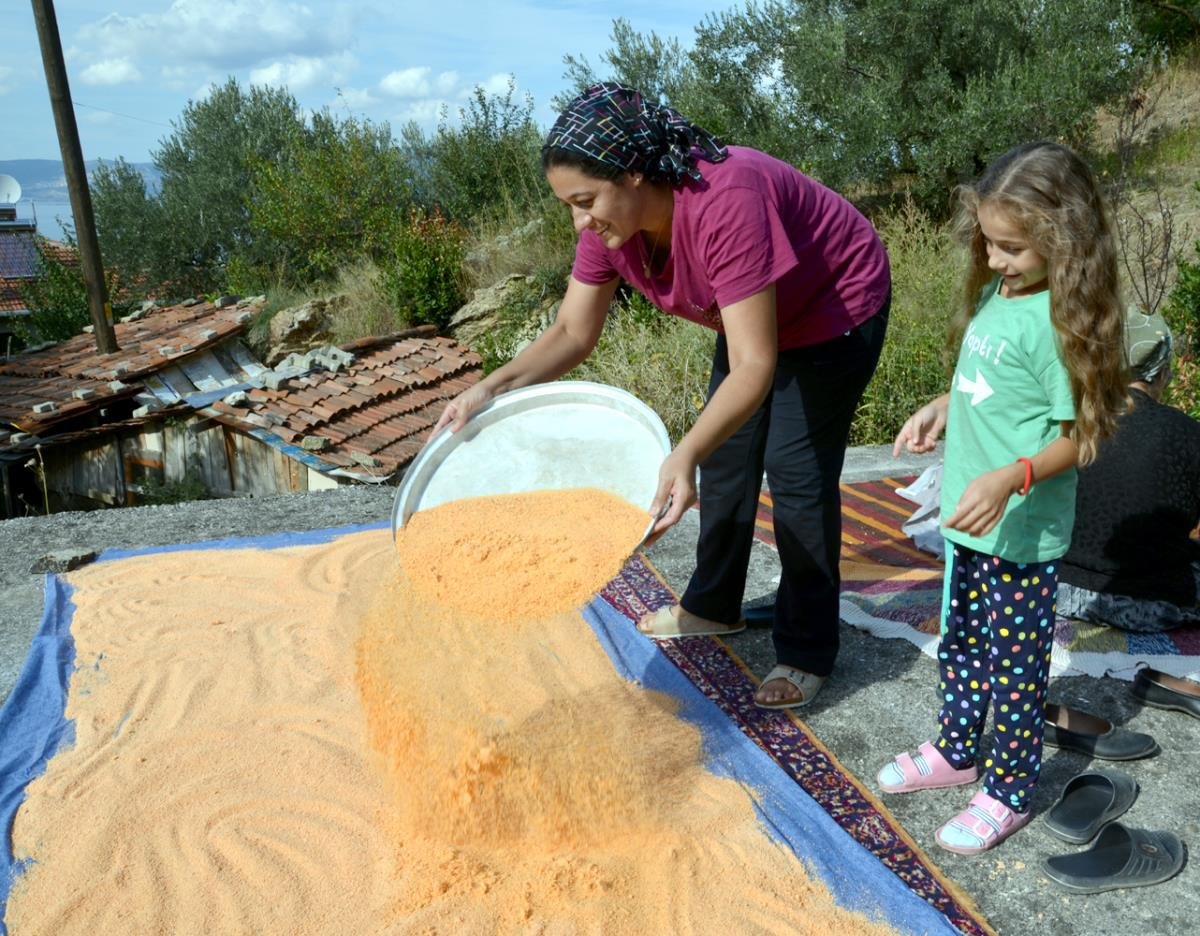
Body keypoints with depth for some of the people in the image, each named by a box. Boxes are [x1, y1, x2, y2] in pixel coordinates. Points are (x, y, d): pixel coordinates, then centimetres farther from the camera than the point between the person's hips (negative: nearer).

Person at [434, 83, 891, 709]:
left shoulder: (723, 202, -40)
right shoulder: (611, 218, -17)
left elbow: (755, 366, -43)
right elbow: (572, 333, -11)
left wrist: (686, 455, -55)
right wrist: (491, 389, -25)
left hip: (836, 307, -8)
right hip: (755, 313, 8)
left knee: (796, 469, -9)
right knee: (727, 453, 13)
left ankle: (807, 652, 7)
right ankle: (714, 606, 31)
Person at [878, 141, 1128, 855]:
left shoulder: (1057, 320, -21)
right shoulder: (998, 291, 5)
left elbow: (1076, 436, -20)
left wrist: (1011, 477, -33)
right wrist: (944, 408, 4)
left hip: (1024, 533, -9)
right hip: (970, 518, 9)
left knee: (1014, 665, 7)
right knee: (960, 642, 22)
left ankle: (1009, 793, 24)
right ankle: (958, 752, 41)